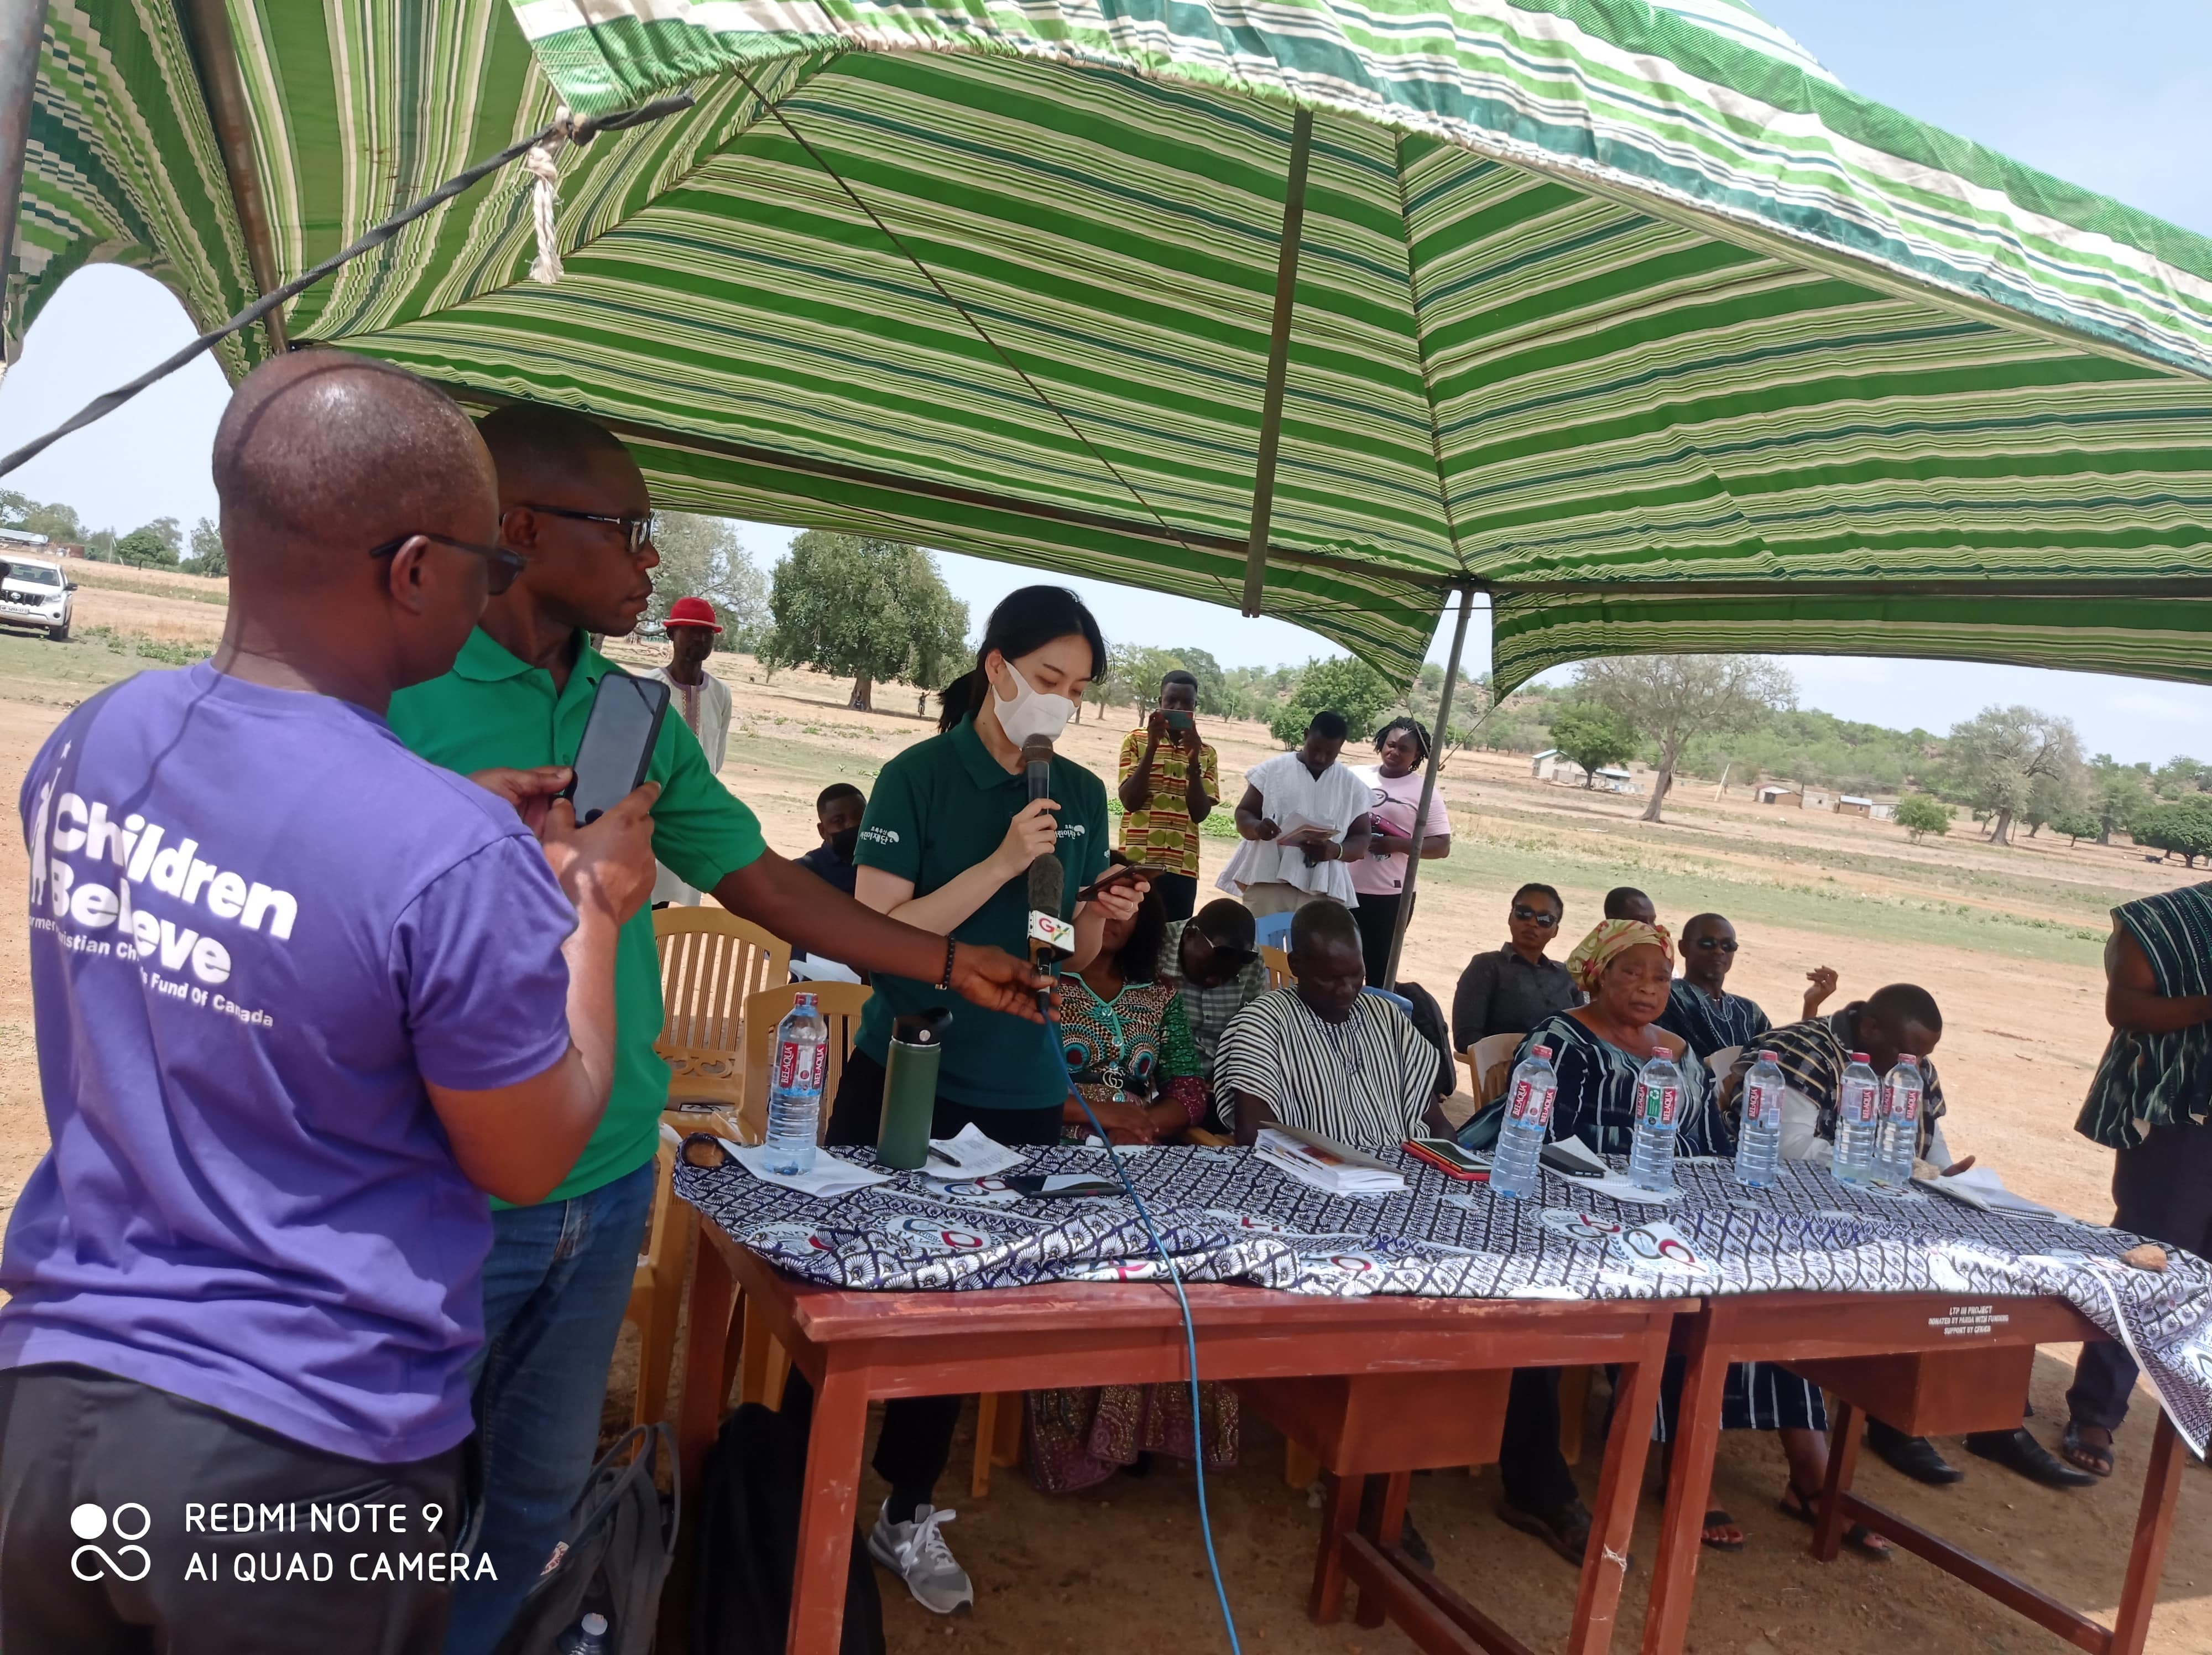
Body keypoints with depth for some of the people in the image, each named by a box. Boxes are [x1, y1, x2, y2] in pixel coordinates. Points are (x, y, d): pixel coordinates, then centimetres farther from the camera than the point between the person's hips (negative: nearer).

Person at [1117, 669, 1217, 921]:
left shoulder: (1206, 754, 11)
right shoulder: (1137, 740, 5)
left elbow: (1200, 813, 0)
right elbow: (1130, 802, -6)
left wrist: (1193, 761, -11)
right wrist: (1152, 747, -13)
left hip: (1182, 867, 2)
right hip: (1137, 862, -2)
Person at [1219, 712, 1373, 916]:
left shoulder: (1352, 786, 8)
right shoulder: (1272, 769, 5)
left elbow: (1361, 840, 9)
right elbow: (1243, 815, 7)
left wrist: (1335, 851, -14)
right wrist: (1257, 827, -18)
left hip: (1322, 891, 0)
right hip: (1267, 882, 0)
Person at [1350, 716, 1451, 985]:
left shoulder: (1425, 793, -4)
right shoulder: (1356, 776, 7)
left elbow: (1442, 846, -7)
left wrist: (1396, 844, -19)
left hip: (1388, 895, -4)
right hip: (1344, 888, 4)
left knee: (1379, 968, 4)